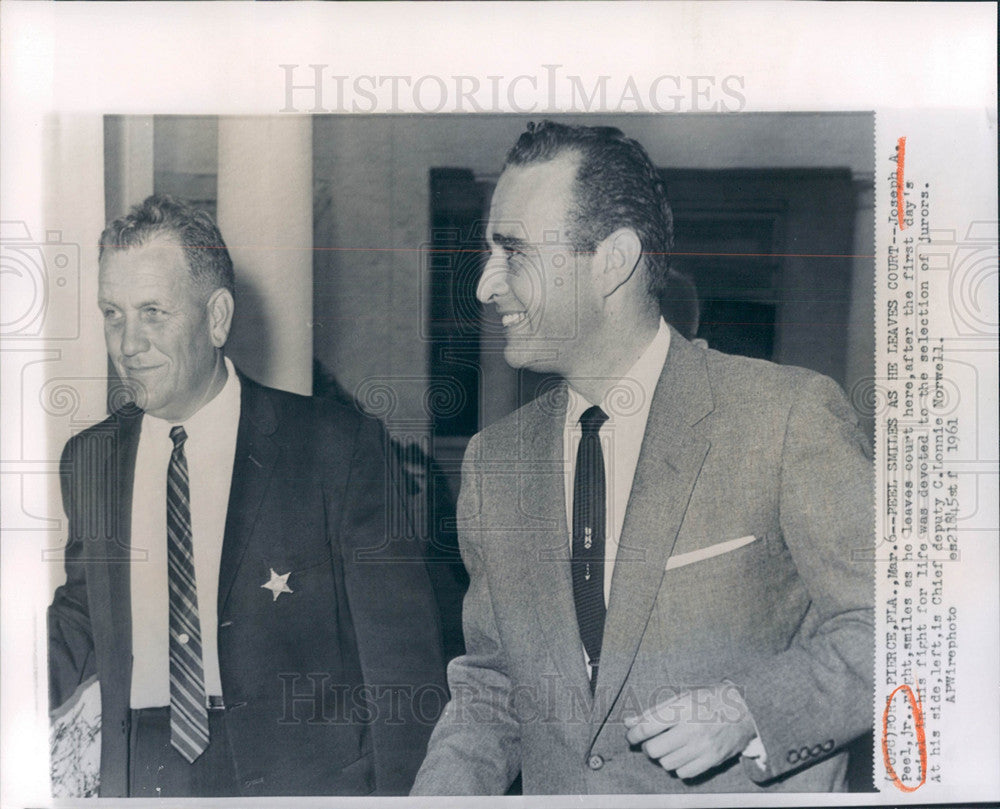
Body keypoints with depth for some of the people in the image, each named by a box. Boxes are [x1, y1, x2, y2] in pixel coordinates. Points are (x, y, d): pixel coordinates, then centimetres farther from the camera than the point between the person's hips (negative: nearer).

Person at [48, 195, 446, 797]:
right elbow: (81, 626, 12)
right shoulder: (88, 460, 6)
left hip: (304, 771, -3)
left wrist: (401, 796, -14)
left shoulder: (340, 447, -11)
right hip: (137, 777, 4)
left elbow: (401, 657, -10)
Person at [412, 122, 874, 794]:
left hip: (748, 790, -2)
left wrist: (749, 710, -19)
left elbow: (890, 626, -6)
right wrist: (444, 788, -4)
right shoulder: (493, 461, 7)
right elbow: (491, 686, 12)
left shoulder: (790, 416, -8)